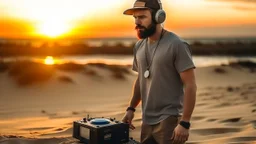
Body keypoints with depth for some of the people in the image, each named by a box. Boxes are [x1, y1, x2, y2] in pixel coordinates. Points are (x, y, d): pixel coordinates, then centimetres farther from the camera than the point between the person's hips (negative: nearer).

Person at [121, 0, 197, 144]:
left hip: (169, 121, -6)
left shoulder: (177, 45, -13)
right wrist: (131, 108, 13)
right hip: (147, 121, 7)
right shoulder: (139, 46, 8)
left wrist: (184, 123, -19)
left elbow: (190, 86, -15)